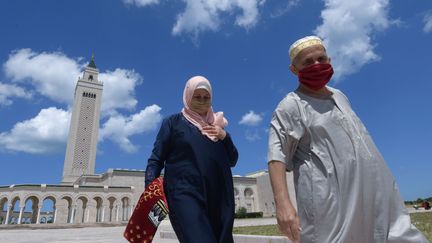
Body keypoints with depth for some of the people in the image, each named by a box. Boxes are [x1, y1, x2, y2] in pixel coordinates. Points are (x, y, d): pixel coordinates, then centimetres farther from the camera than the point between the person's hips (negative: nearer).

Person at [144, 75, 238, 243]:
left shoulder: (216, 124, 19)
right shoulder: (174, 122, 8)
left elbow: (232, 160, 19)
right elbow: (156, 159, 4)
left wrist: (224, 136, 2)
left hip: (219, 197, 5)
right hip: (185, 194, -4)